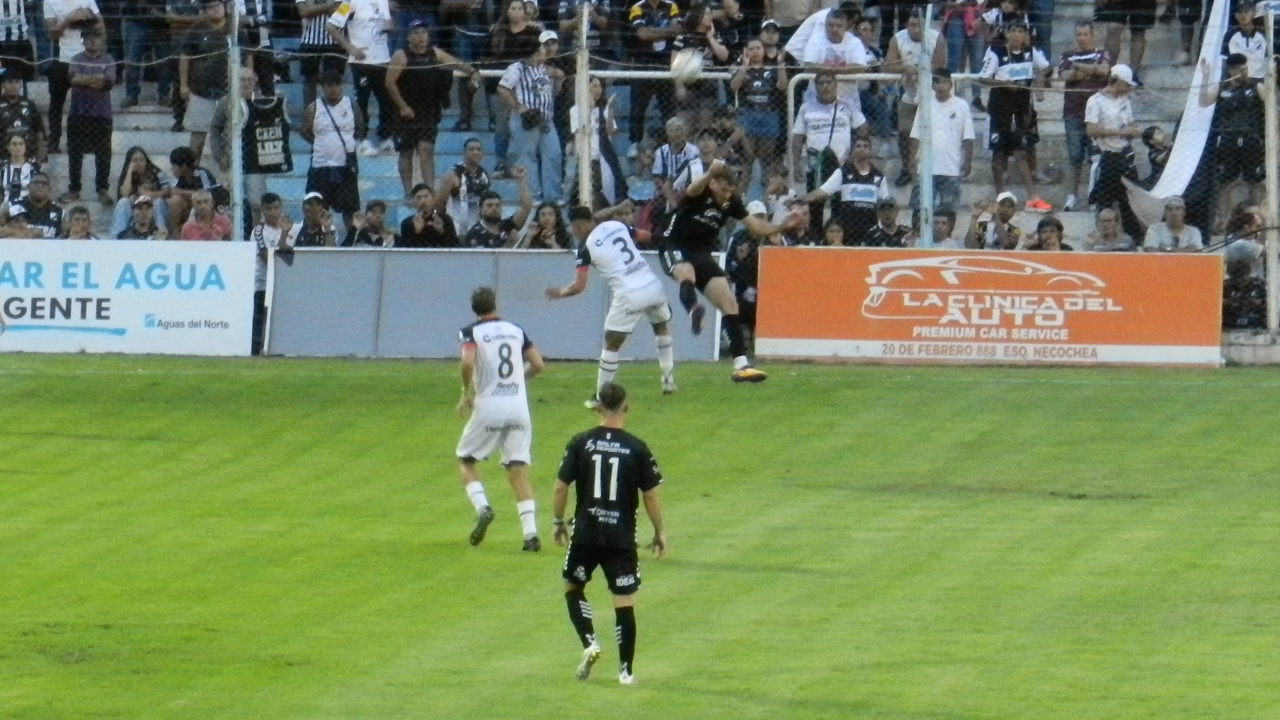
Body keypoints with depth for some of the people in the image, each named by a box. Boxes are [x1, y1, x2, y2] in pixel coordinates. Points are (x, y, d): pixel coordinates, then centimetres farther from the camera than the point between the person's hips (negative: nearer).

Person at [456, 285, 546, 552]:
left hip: (488, 407, -3)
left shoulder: (471, 332, -2)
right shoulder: (516, 330, 11)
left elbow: (468, 362, -20)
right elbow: (538, 365, 10)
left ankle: (482, 507, -11)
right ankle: (531, 533, -7)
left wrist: (466, 394, -5)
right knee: (518, 469, 5)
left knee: (465, 460, 15)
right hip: (519, 407, 4)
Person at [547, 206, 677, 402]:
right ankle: (669, 379, 35)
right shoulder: (616, 225, 9)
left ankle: (601, 396, 10)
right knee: (661, 326, 32)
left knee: (611, 344, 8)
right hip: (653, 285, 5)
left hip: (629, 295, -5)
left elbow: (579, 286, -7)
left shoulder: (586, 246, -4)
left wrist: (561, 292, 12)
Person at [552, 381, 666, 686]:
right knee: (625, 602, 5)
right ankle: (626, 670, 5)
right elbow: (651, 496, -3)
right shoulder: (637, 449, -6)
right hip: (622, 538, 0)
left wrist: (558, 523, 14)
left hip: (585, 534, 1)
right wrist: (659, 532, 10)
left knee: (573, 588, 22)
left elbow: (561, 488, -1)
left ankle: (589, 643, 2)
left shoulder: (580, 443, -4)